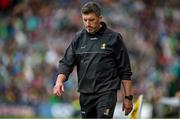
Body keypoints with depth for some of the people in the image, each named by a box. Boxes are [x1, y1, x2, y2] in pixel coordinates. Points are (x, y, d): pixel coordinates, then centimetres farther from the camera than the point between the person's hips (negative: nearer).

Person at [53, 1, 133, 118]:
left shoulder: (113, 38, -2)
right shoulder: (79, 38, 9)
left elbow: (125, 71, -1)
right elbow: (66, 62, 6)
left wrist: (128, 97, -3)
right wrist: (59, 81, -14)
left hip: (106, 92, -5)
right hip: (85, 94, 5)